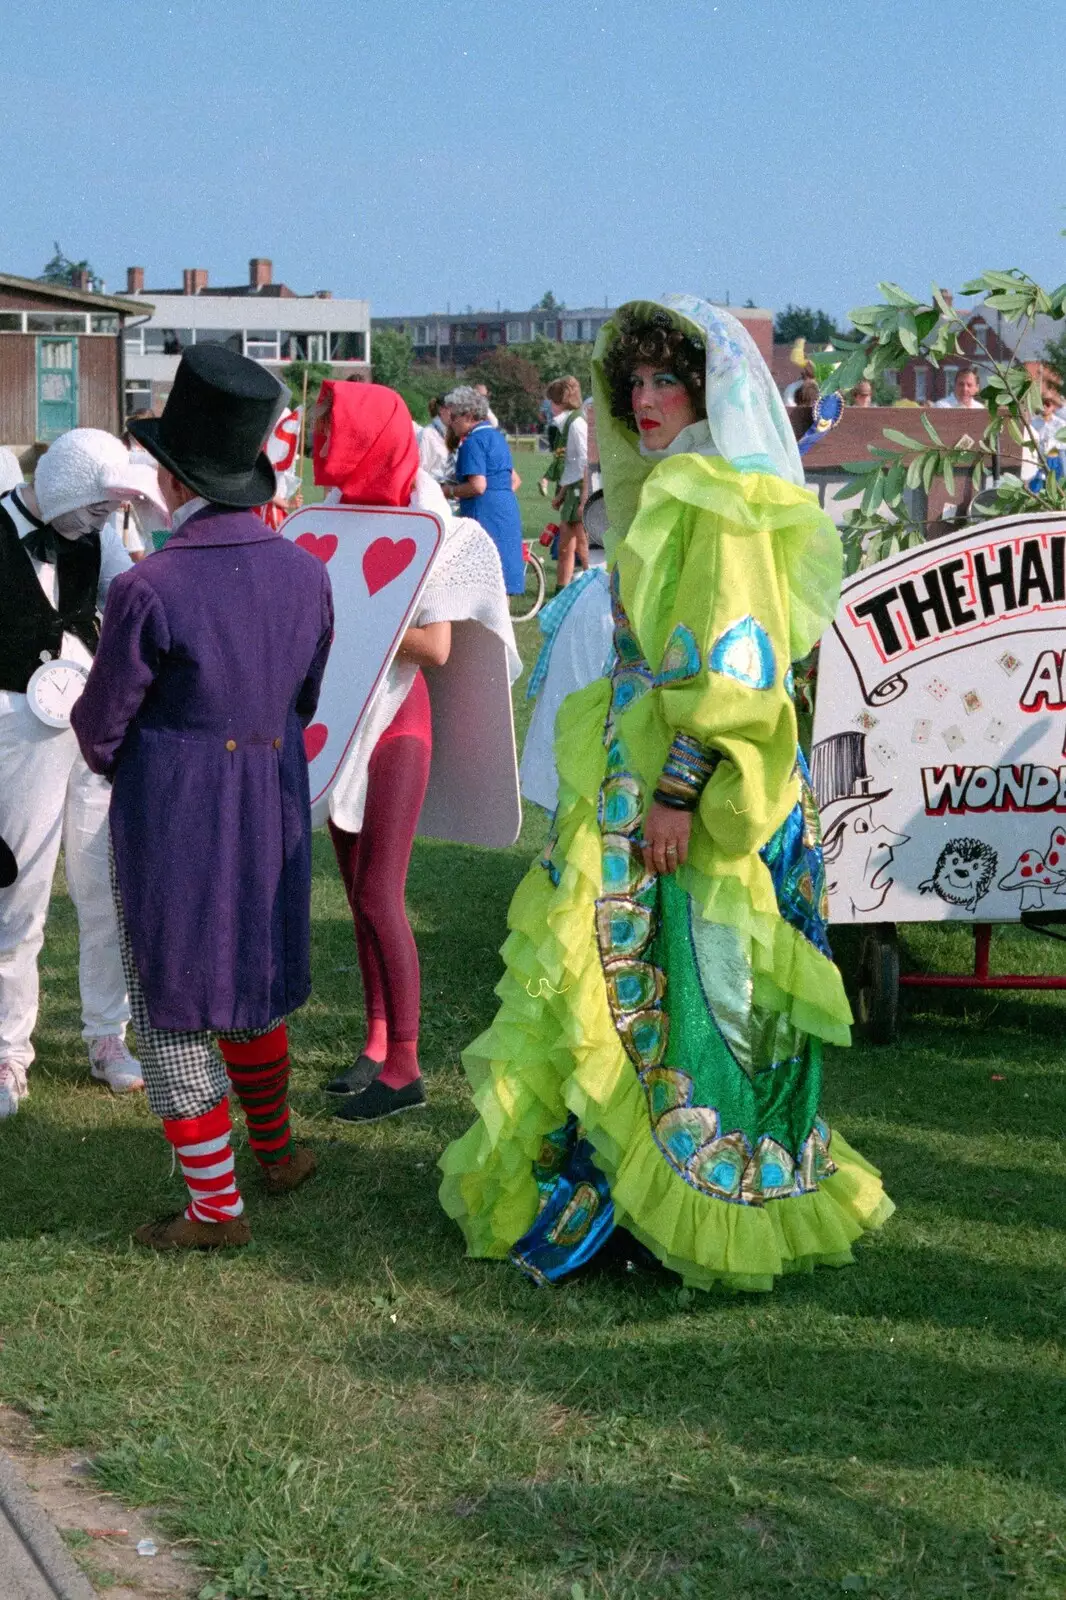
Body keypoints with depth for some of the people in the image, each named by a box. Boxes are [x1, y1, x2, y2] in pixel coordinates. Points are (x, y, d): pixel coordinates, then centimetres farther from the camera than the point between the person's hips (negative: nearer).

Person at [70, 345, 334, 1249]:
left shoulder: (148, 591, -21)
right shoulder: (304, 574, -4)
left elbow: (99, 729, -10)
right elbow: (303, 701, 7)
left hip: (171, 821, -6)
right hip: (274, 810, 6)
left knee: (171, 1008, 9)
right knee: (252, 980, 25)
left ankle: (215, 1207, 17)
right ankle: (276, 1151, 41)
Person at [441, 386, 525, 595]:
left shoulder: (473, 442, -12)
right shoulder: (497, 436, 18)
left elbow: (477, 486, -20)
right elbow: (512, 478, 25)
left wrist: (450, 491, -6)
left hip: (486, 513, -10)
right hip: (508, 507, 10)